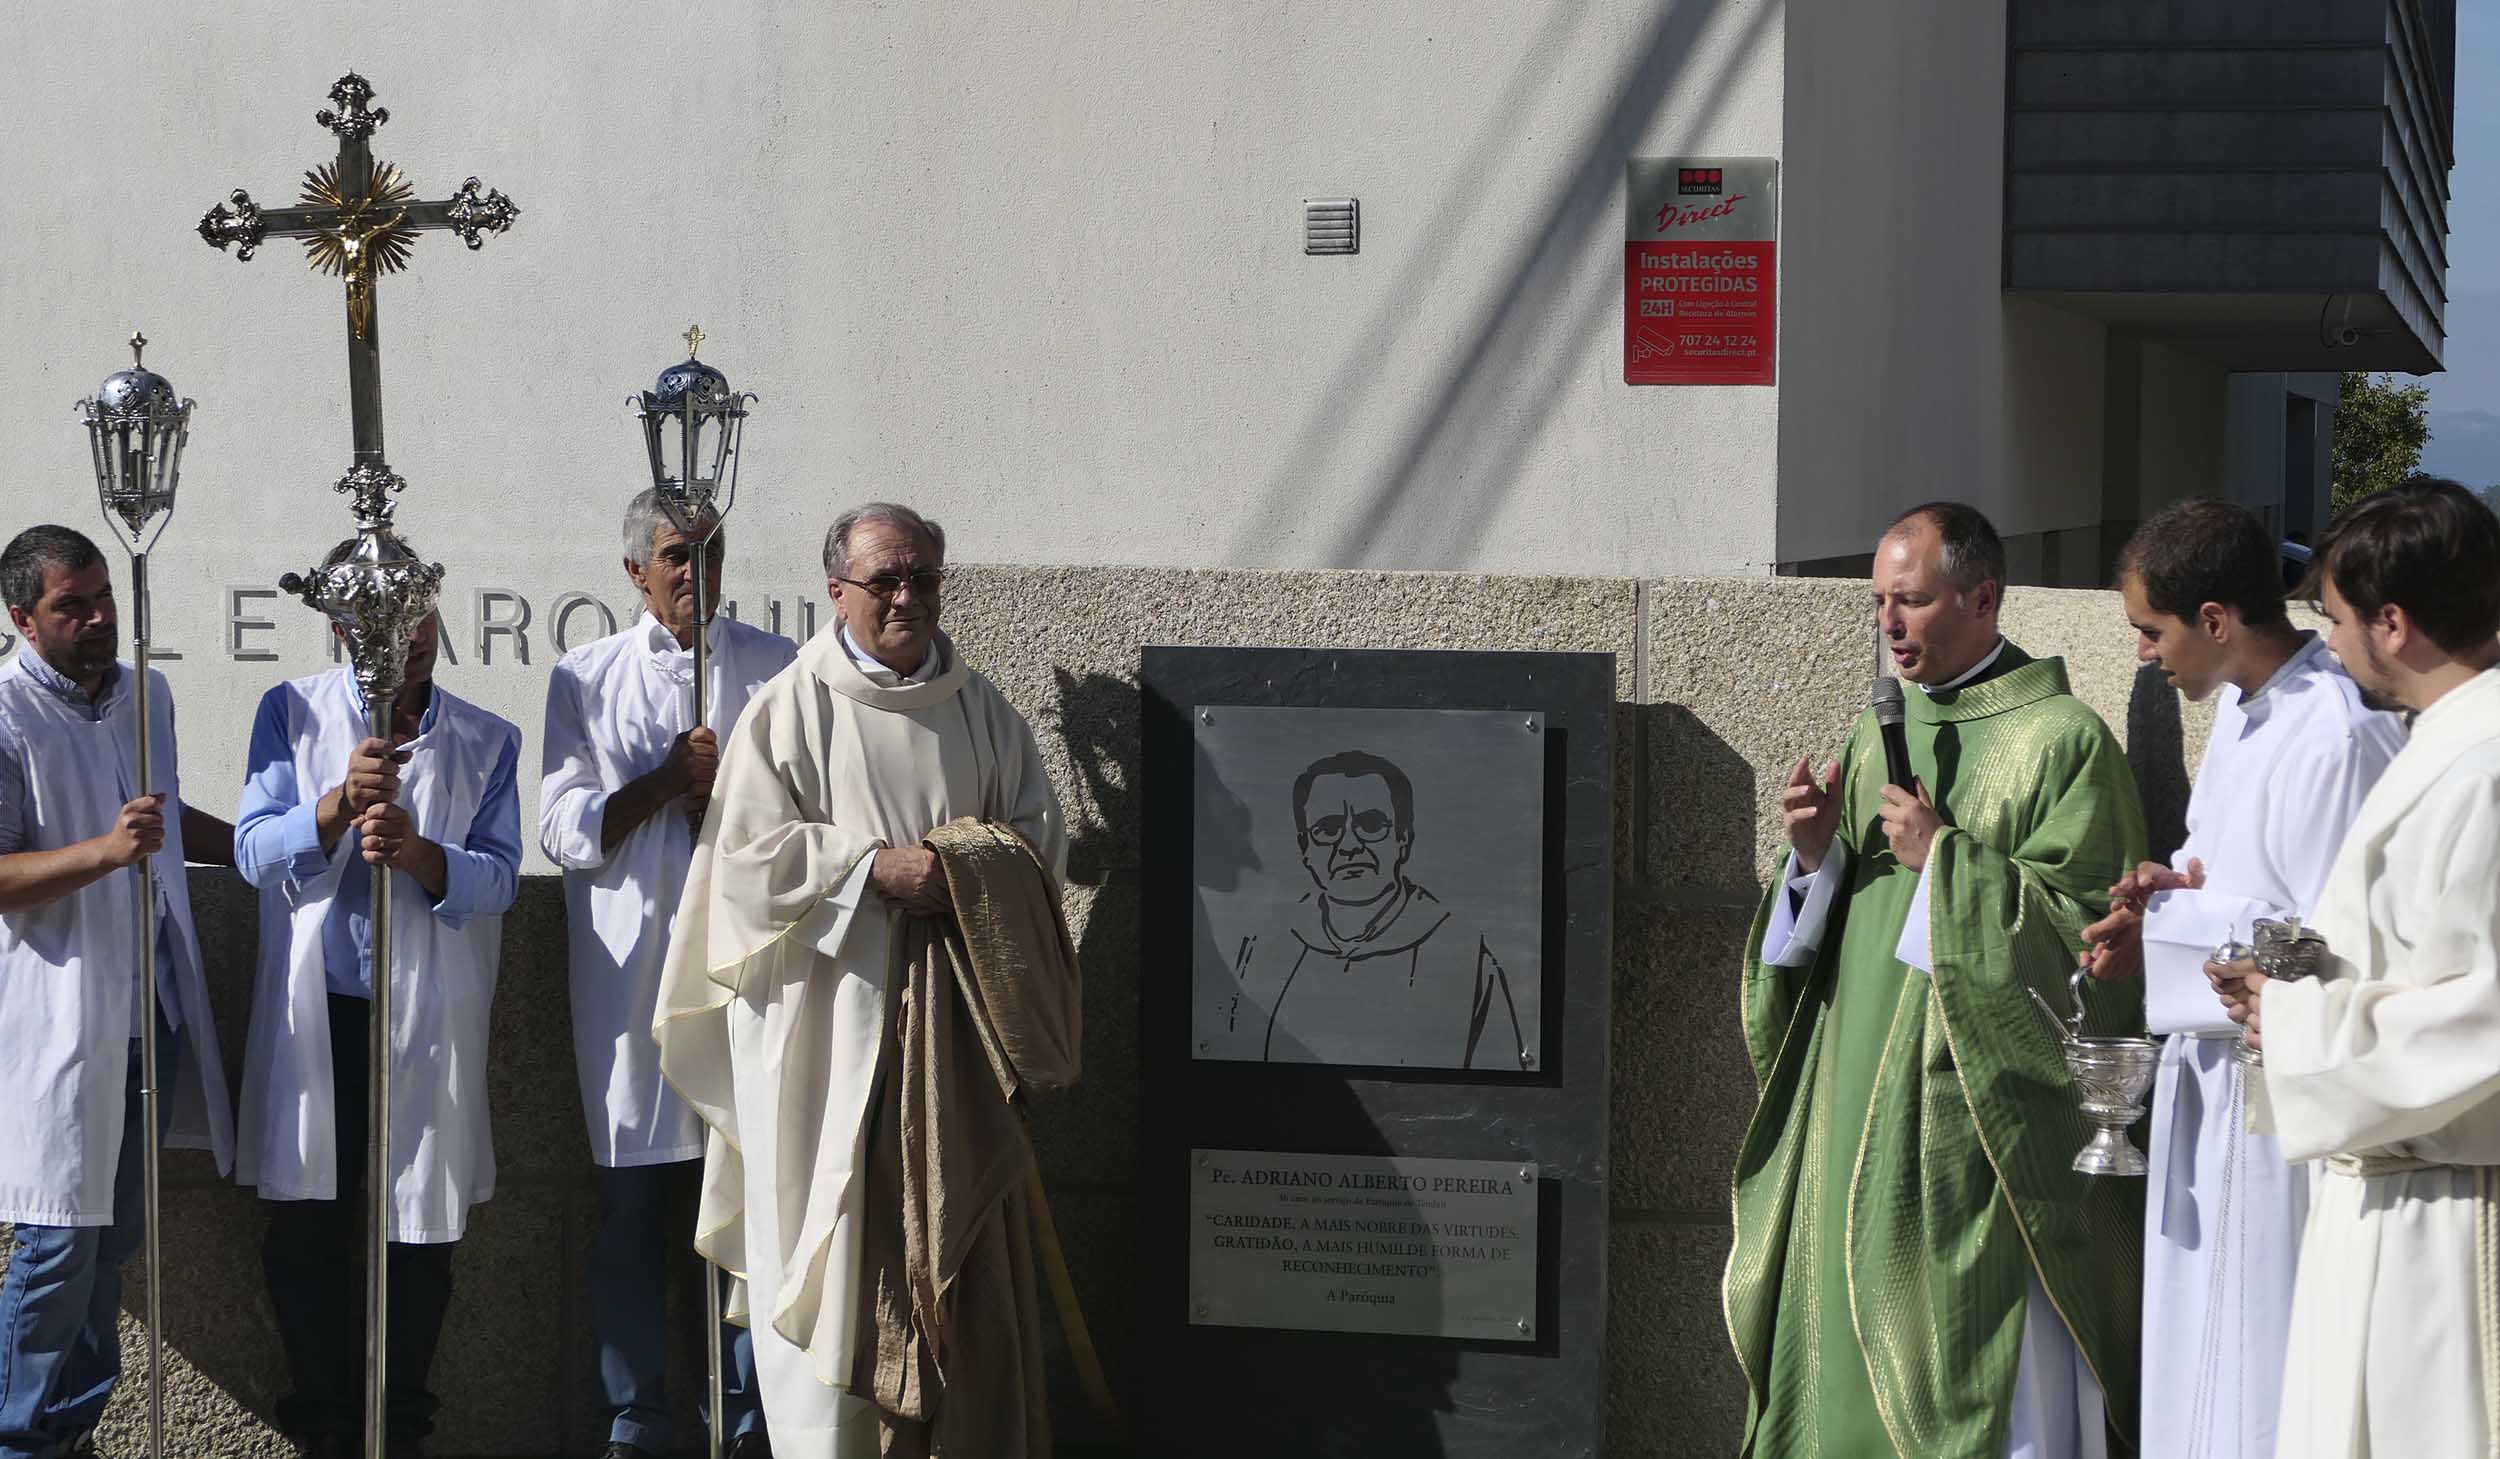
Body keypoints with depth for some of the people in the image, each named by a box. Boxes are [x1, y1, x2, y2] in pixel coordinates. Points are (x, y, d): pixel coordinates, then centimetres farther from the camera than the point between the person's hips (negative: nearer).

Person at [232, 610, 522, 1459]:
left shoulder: (486, 742, 7)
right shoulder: (293, 714, 5)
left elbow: (499, 875, -3)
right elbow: (254, 851, -4)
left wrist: (419, 854, -23)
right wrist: (339, 805, -22)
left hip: (429, 1015, 1)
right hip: (316, 1011, 0)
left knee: (422, 1237, 4)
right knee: (305, 1233, 4)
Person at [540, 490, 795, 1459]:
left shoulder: (776, 670, 8)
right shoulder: (586, 680, 9)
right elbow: (563, 827, 1)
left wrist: (728, 792, -10)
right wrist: (670, 778, -9)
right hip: (633, 972, 0)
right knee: (634, 1213, 4)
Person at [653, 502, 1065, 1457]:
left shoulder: (980, 709, 9)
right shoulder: (793, 705, -4)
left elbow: (1040, 827, 14)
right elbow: (749, 851, -8)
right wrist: (876, 866, -17)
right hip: (827, 1015, -4)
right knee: (823, 1227, -3)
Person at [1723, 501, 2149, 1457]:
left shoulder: (2064, 742, -8)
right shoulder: (1880, 734, 13)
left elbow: (2094, 929, -13)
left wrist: (1943, 860, -17)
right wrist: (1817, 856, -4)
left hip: (1980, 1112, -7)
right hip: (1861, 1096, 7)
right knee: (1862, 1347, 8)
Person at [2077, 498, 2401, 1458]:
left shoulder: (2340, 738, -22)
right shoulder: (2236, 704, 8)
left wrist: (2166, 931, -17)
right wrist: (2172, 885, 0)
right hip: (2208, 1072, 9)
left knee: (2258, 1377, -2)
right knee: (2192, 1346, 15)